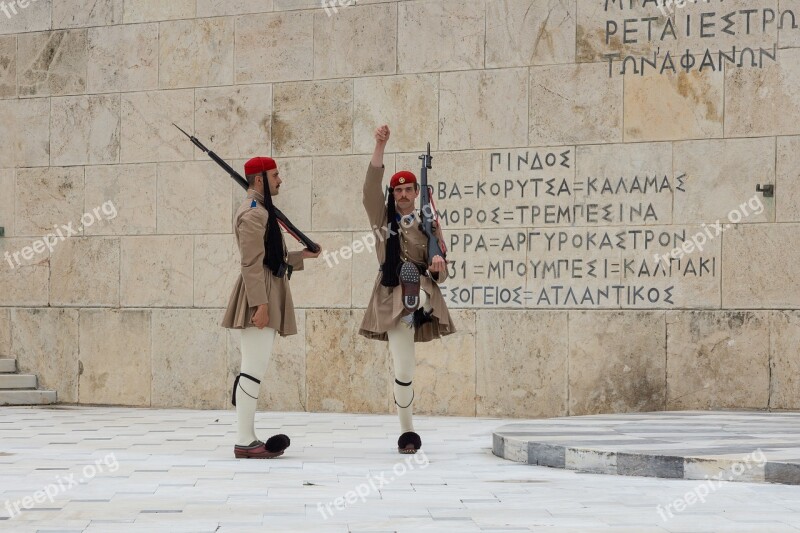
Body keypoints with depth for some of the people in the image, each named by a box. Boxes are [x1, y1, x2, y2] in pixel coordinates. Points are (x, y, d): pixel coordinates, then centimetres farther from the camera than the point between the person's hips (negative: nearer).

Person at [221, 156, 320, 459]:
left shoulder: (261, 211, 20)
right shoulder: (253, 213, -12)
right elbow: (252, 264, -19)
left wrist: (302, 256, 25)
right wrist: (260, 304, -24)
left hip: (268, 298, 11)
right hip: (260, 297, -11)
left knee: (253, 371, 10)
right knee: (254, 370, -11)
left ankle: (247, 438, 12)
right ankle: (244, 443, -11)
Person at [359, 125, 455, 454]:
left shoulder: (428, 225, 9)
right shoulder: (383, 218, 7)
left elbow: (440, 275, 9)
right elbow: (371, 187, -11)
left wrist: (438, 267, -16)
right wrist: (380, 147, -21)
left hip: (422, 295, 2)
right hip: (394, 300, -2)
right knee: (403, 370, -7)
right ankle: (408, 432, 5)